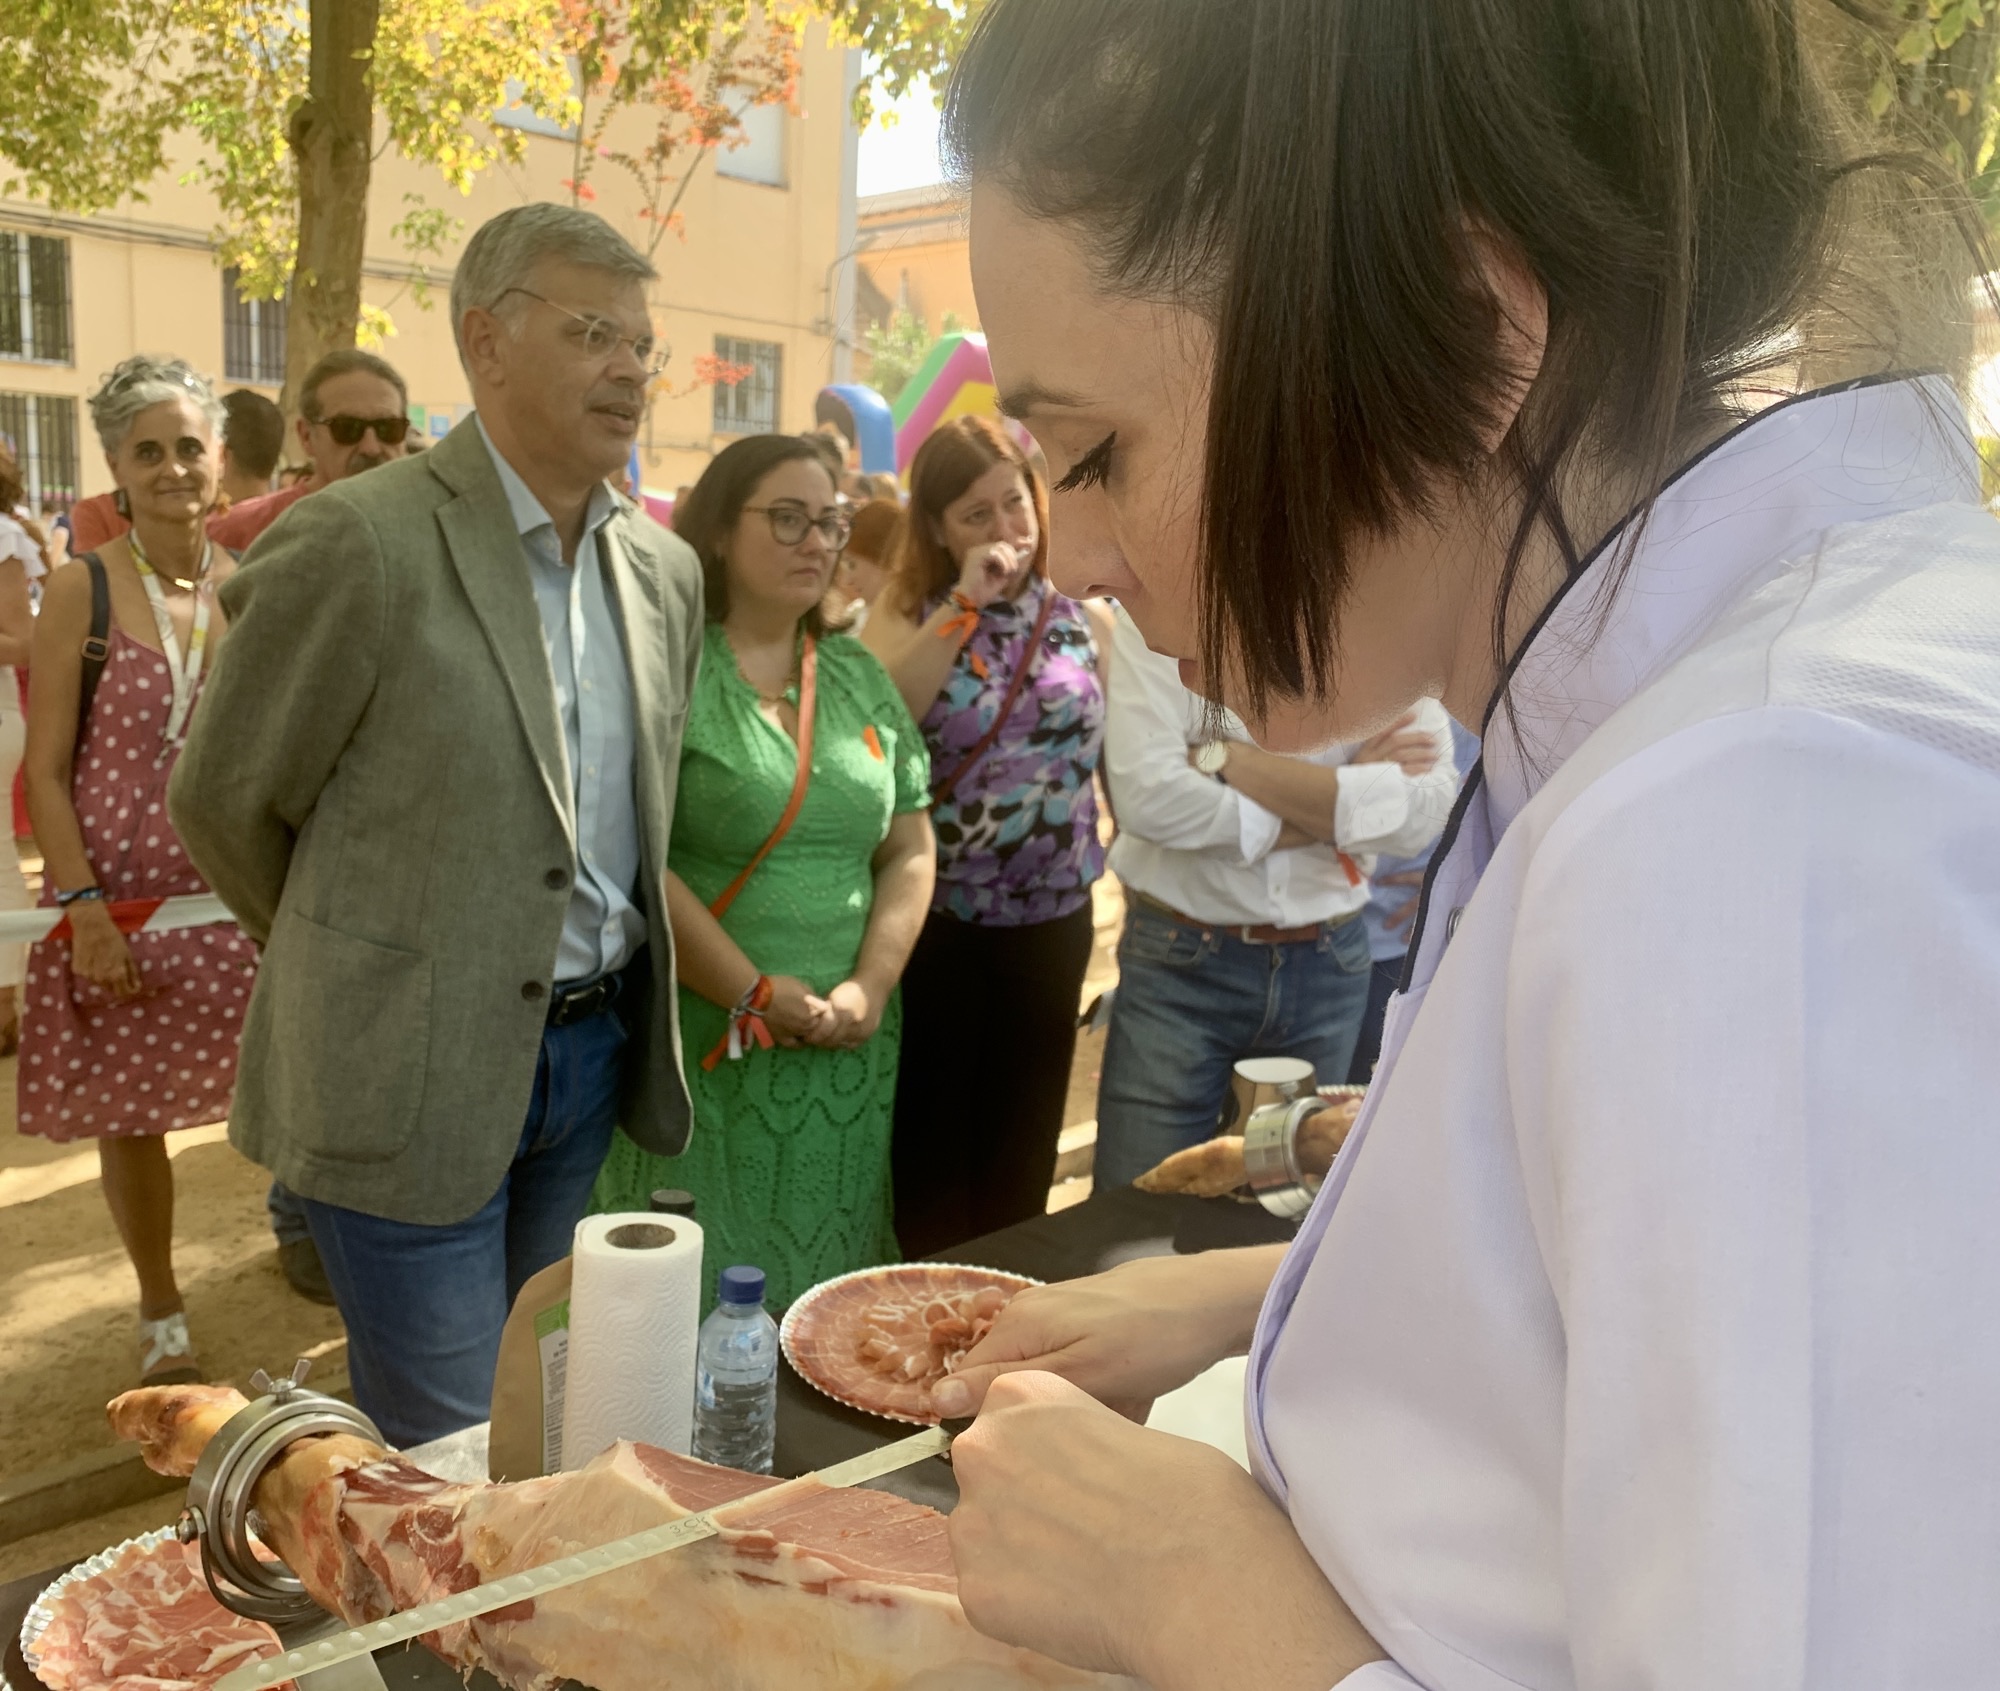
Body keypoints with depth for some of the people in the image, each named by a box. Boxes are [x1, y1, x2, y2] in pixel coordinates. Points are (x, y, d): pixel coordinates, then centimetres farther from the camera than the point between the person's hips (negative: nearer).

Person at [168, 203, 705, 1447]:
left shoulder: (665, 568, 4)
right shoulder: (358, 542, -17)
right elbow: (225, 800, -6)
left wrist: (613, 983, 13)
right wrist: (356, 965, 6)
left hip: (592, 1051, 6)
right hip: (412, 1073, -6)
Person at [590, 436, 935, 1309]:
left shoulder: (860, 679, 12)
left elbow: (909, 851, 11)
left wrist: (869, 988, -4)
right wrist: (757, 996, -13)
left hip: (850, 1060, 5)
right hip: (705, 1058, -5)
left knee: (833, 1299, 13)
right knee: (702, 1301, 5)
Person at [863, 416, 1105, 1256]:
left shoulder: (1074, 617, 4)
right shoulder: (908, 614, -3)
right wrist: (964, 604, -23)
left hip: (1052, 914, 3)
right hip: (934, 914, -2)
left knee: (1024, 1129, 15)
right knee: (931, 1126, 10)